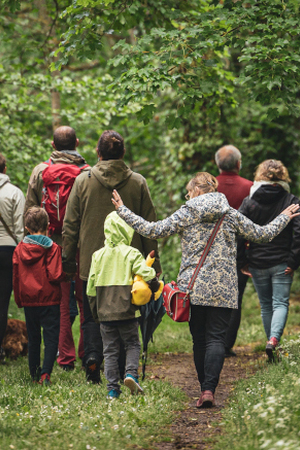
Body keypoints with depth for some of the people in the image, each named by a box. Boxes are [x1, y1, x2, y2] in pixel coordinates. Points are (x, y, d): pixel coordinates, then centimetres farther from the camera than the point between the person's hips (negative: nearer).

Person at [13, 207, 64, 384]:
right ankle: (45, 373, -14)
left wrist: (19, 300, 16)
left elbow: (16, 277, 7)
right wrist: (65, 275, 5)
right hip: (49, 300, -4)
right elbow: (55, 276, -17)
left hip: (28, 301, 4)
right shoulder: (52, 248, -11)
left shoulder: (19, 249, 2)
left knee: (33, 338, 14)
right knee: (51, 338, -1)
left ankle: (34, 374, 18)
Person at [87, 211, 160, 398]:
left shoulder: (98, 255, 6)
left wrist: (95, 311, 17)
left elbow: (91, 287, 7)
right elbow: (147, 274, -18)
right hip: (127, 312, -3)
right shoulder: (132, 254, -6)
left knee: (110, 350, 8)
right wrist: (155, 287, 4)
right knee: (133, 344, 13)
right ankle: (131, 373, -9)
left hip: (105, 312, 3)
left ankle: (113, 389, 5)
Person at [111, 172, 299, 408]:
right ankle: (209, 389, -18)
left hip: (194, 288, -1)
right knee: (217, 339, -2)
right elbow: (262, 234, 13)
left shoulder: (186, 214, 0)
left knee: (199, 339, 10)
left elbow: (154, 230, -5)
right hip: (223, 289, 1)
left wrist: (123, 210, 3)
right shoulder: (231, 215, 7)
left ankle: (205, 390, 12)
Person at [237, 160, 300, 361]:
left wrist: (243, 261, 2)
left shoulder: (249, 202, -1)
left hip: (257, 263, 1)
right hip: (282, 263, -1)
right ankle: (274, 339, -21)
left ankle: (272, 341, 20)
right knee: (281, 303, 2)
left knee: (266, 305, 15)